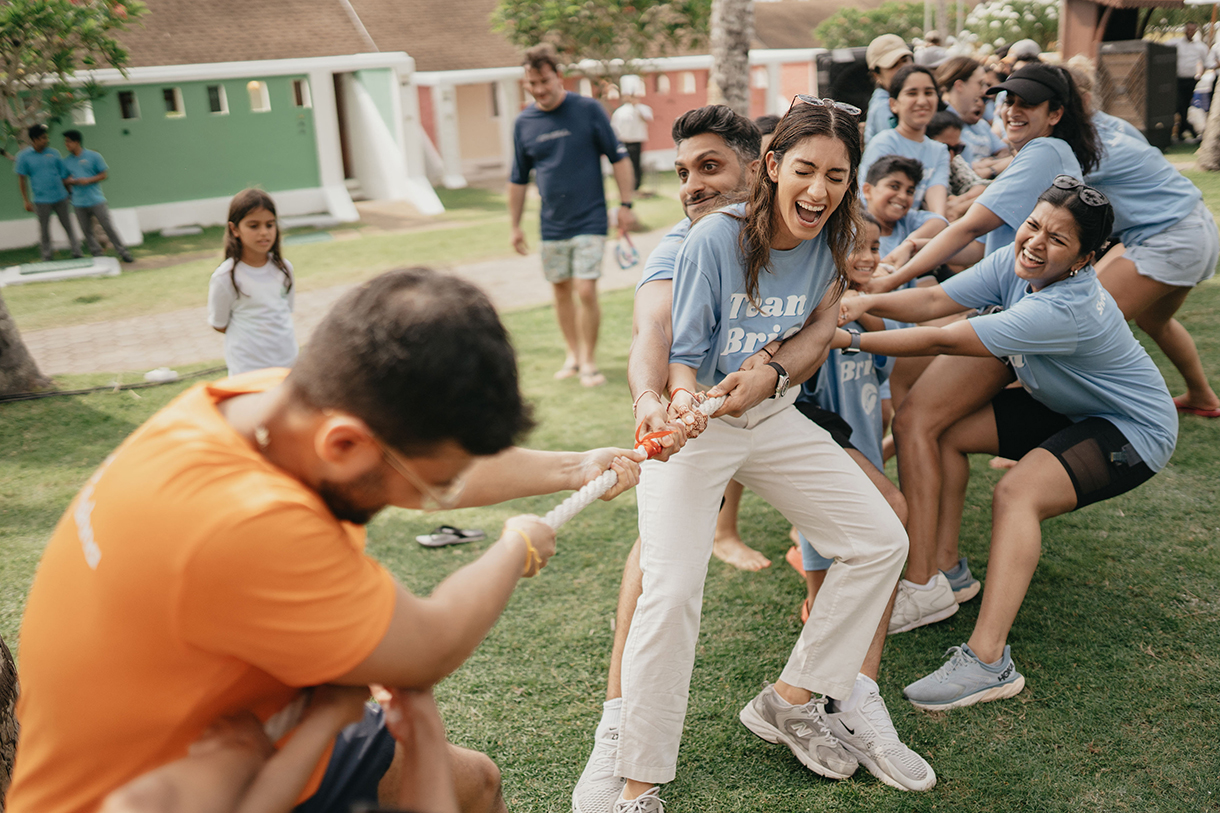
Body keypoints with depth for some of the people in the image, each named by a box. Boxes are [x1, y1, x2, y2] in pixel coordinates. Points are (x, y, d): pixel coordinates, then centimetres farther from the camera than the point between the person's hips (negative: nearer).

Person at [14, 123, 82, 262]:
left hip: (60, 197, 2)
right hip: (41, 200, -2)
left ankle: (77, 253, 16)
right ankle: (48, 258, 16)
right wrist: (26, 201, -2)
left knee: (68, 226, 8)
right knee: (44, 230, 6)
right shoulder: (24, 156, -3)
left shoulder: (54, 153, 4)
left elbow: (64, 175, 10)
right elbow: (21, 179, 1)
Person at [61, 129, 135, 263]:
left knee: (108, 226, -4)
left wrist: (88, 180, -14)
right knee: (87, 232, 6)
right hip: (79, 203, 4)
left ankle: (124, 253, 4)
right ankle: (97, 255, 16)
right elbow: (65, 179, 14)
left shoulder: (93, 156, -2)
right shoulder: (66, 161, 9)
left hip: (96, 200, -4)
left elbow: (104, 174, -2)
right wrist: (71, 181, -10)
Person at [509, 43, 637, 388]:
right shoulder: (524, 122, 3)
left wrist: (625, 205, -5)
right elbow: (518, 179, 12)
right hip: (552, 225, 4)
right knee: (561, 291, 12)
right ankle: (572, 354, 28)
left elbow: (619, 158, -1)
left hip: (589, 220, -4)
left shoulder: (588, 110, -7)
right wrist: (515, 226, 12)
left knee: (585, 290, -9)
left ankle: (589, 360, 6)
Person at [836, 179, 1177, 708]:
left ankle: (988, 660, -35)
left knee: (1017, 493, -31)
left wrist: (847, 340, -37)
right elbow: (934, 300, -17)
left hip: (1134, 431, -9)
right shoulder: (1016, 263, -12)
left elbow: (942, 342, -38)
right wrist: (866, 303, -35)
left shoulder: (1067, 309, -37)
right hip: (1067, 410, 9)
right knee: (948, 431, 2)